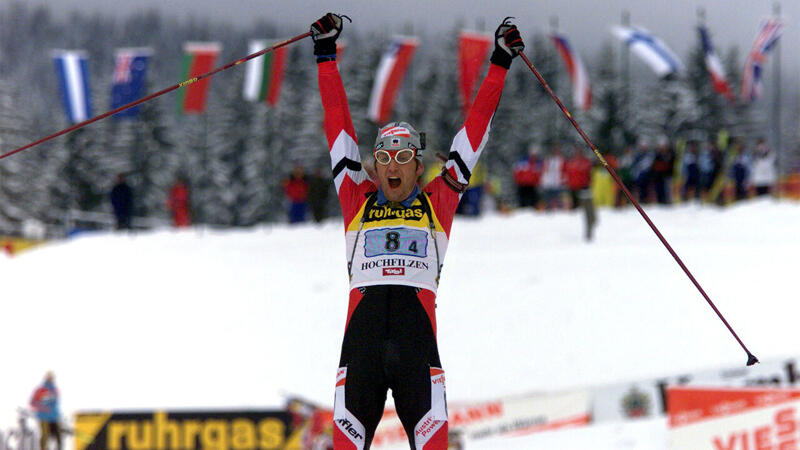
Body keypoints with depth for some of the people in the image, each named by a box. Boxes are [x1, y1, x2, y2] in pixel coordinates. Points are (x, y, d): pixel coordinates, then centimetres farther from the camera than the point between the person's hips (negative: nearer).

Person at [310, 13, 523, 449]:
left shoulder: (436, 204, 19)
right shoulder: (358, 203, 20)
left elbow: (472, 135, 23)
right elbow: (339, 129, 23)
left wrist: (499, 65, 25)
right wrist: (325, 57, 26)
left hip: (417, 332, -1)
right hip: (362, 328, 1)